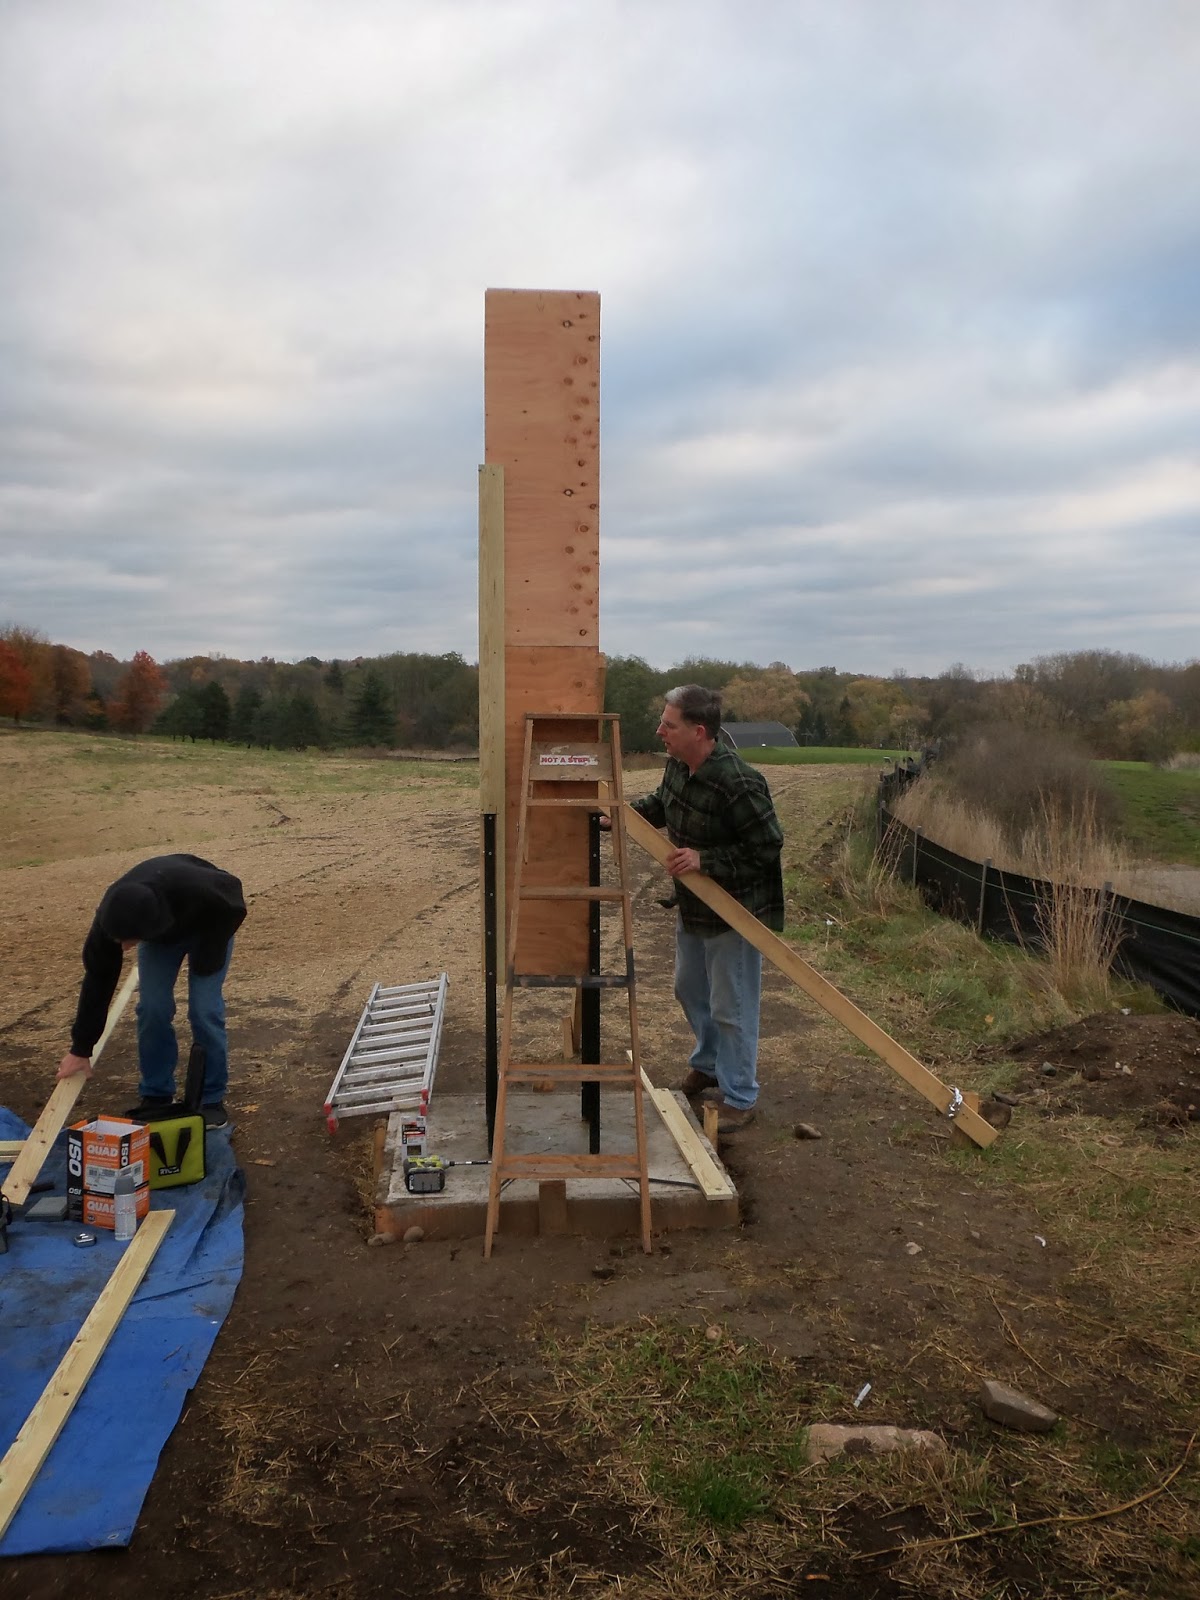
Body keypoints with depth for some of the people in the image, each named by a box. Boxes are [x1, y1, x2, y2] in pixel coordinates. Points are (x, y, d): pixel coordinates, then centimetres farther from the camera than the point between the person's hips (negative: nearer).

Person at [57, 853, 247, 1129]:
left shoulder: (193, 889, -47)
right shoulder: (109, 920, -34)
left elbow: (234, 902, -23)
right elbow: (98, 979, -18)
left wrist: (207, 954, -22)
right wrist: (81, 1049, -11)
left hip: (208, 924, -3)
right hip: (159, 933, 3)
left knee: (204, 1011, -12)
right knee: (152, 1009, -9)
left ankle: (212, 1099, 3)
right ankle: (156, 1096, 9)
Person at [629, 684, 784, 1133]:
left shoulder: (738, 784, -31)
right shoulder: (678, 765, -4)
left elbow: (766, 847, -26)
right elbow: (661, 803, 17)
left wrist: (706, 860, -29)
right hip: (692, 908, 9)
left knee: (731, 1008, 4)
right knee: (689, 990, 25)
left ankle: (739, 1099, 21)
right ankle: (707, 1066, 48)